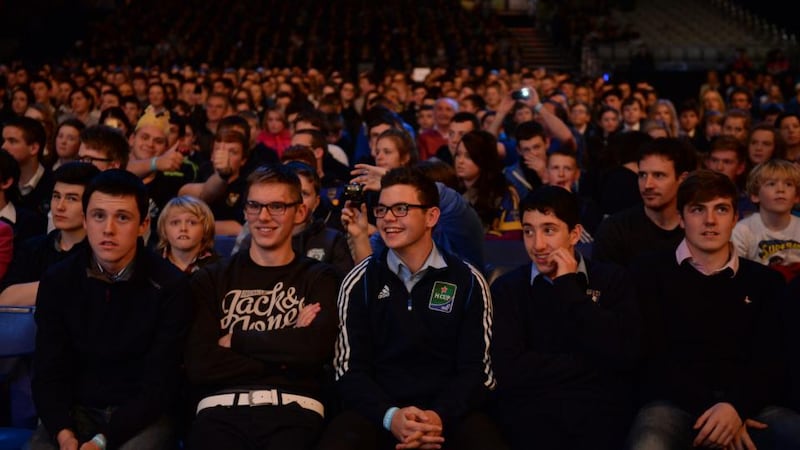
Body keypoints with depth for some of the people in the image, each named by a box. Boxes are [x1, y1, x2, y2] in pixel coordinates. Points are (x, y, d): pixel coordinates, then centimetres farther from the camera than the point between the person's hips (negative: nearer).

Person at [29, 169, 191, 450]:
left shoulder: (169, 286, -9)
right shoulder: (57, 281, 0)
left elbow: (160, 384, -10)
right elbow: (48, 374, 0)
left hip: (142, 415, -2)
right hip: (75, 410, 2)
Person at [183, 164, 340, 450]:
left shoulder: (319, 278, 14)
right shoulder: (211, 279, 16)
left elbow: (317, 348, -6)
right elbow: (199, 365, 2)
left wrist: (235, 340, 1)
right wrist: (286, 353, -1)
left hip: (293, 407, -1)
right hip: (221, 407, 1)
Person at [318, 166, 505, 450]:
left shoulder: (468, 282, 6)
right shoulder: (360, 282, 7)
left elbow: (475, 370, 1)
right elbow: (350, 371, 2)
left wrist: (439, 417, -18)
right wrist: (390, 416, -17)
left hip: (450, 414, 0)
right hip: (376, 413, 0)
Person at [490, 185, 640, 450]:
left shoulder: (612, 279, 10)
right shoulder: (507, 288, 10)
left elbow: (624, 354, -5)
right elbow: (508, 370, -4)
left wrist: (568, 287, -2)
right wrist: (593, 362, -2)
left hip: (599, 404, 0)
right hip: (530, 406, 0)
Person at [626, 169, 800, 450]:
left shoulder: (766, 281, 18)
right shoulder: (649, 272, 11)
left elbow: (771, 362, 6)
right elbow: (653, 355, 1)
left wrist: (736, 407, -15)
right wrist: (708, 407, -12)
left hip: (749, 403, 2)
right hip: (673, 402, -2)